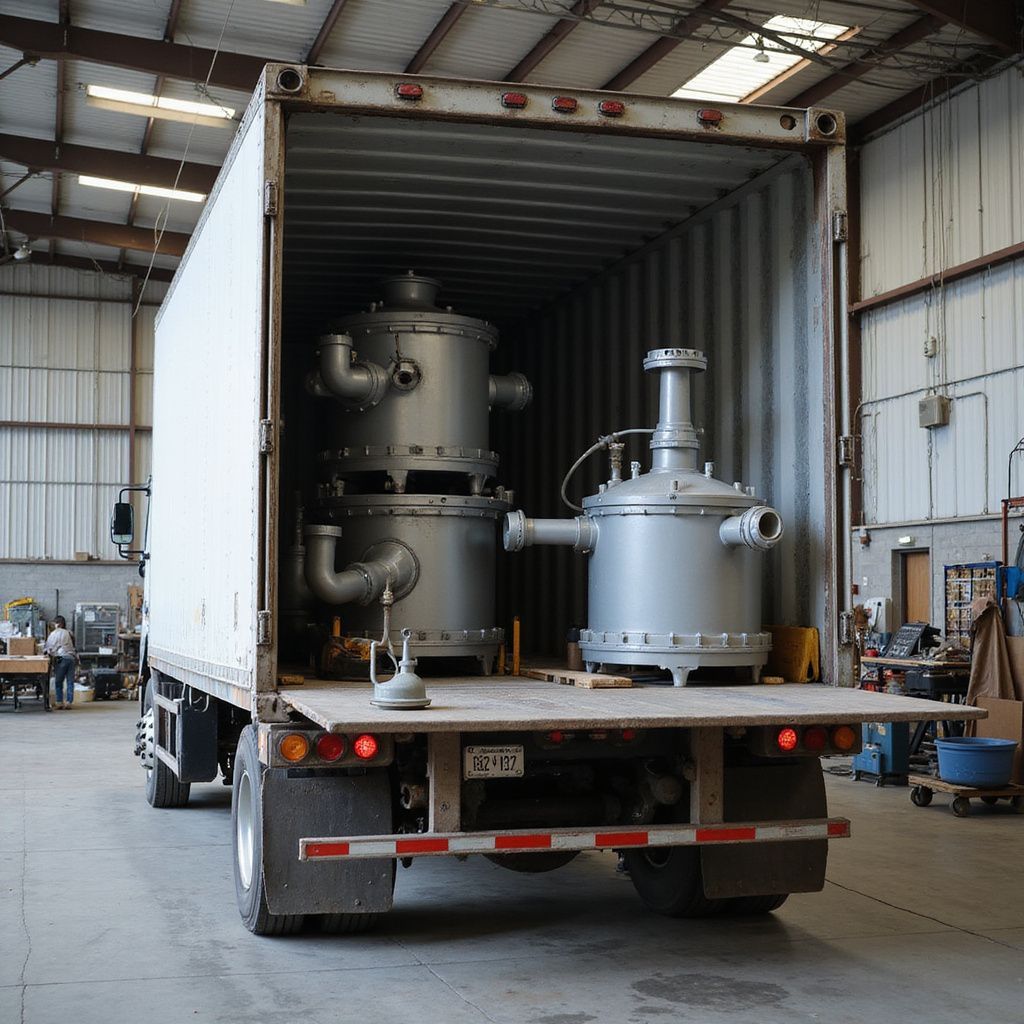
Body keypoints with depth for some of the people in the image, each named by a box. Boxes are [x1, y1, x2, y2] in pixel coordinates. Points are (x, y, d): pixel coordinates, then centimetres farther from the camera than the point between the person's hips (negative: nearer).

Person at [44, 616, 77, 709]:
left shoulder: (54, 633, 5)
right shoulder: (68, 633, 19)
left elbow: (48, 646, 9)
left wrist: (45, 651, 29)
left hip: (62, 658, -4)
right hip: (72, 657, 5)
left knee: (58, 681, 4)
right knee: (70, 681, 4)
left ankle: (59, 702, 0)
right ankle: (69, 702, 1)